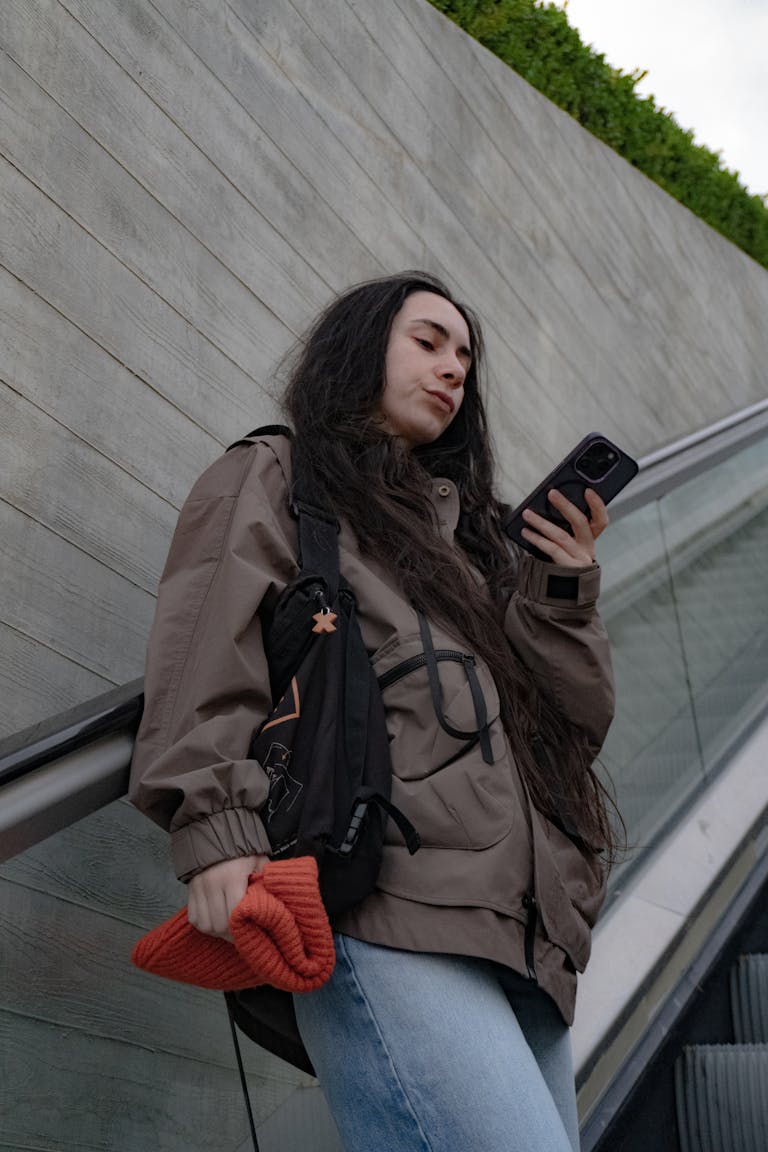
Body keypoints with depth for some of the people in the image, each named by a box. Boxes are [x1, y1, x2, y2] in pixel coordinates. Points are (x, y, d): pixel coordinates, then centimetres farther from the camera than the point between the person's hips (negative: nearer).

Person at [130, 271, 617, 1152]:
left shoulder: (470, 529, 32)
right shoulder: (270, 479, 15)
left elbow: (576, 723, 24)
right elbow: (203, 666, -2)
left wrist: (563, 588, 9)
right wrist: (219, 833, -17)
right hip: (390, 917, -7)